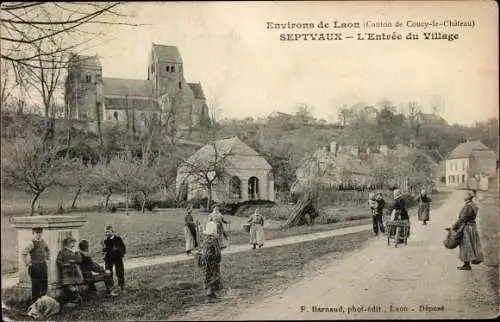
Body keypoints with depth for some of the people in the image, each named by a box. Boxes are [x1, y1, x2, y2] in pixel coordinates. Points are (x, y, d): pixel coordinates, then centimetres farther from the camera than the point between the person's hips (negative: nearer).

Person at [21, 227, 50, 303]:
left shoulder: (42, 241, 8)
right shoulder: (32, 243, -16)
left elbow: (47, 250, 29)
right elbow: (24, 253, -29)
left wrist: (47, 258, 19)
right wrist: (27, 263, -22)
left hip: (43, 266, 8)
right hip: (35, 267, -8)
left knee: (44, 285, 12)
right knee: (36, 286, -2)